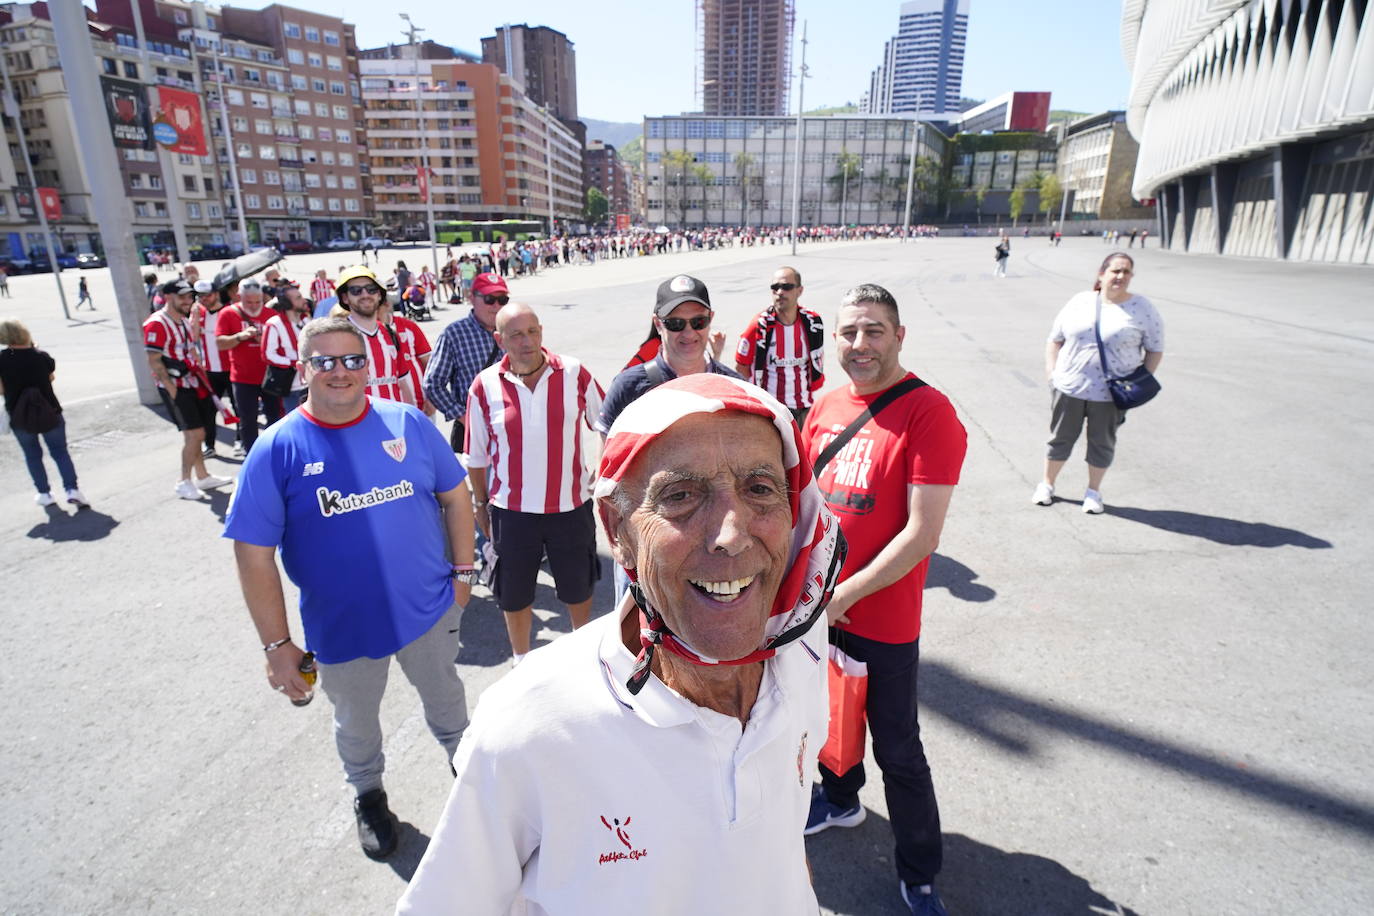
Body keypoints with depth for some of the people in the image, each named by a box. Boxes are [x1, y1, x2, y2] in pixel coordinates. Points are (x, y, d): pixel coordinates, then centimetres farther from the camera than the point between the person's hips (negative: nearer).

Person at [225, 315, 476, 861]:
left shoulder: (408, 423, -9)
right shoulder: (276, 450, -13)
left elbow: (455, 495, 1)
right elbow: (254, 555, -11)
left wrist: (462, 572, -1)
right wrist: (277, 645, -11)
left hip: (430, 610, 1)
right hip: (342, 629, 0)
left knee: (445, 696, 25)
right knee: (356, 722, 24)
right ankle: (368, 794, 53)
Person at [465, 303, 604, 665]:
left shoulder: (574, 373, -10)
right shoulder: (485, 385, -9)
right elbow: (478, 455, 2)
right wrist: (481, 504, 9)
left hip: (571, 505, 0)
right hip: (512, 510, 0)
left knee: (578, 587, 21)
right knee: (514, 594, 17)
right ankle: (521, 659, 44)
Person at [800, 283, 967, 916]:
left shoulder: (928, 412, -18)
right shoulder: (825, 407, 2)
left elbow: (922, 534, -21)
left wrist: (845, 594, -19)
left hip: (883, 619, -6)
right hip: (816, 607, 6)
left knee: (897, 750, 10)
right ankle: (840, 800, 54)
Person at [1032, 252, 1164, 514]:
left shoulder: (1142, 309, -2)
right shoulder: (1080, 302, 2)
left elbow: (1155, 350, 3)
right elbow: (1054, 339, 8)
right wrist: (1051, 372, -1)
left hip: (1111, 394, -1)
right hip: (1069, 387, 1)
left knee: (1102, 443, 11)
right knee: (1061, 438, 12)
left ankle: (1093, 491, 29)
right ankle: (1047, 484, 28)